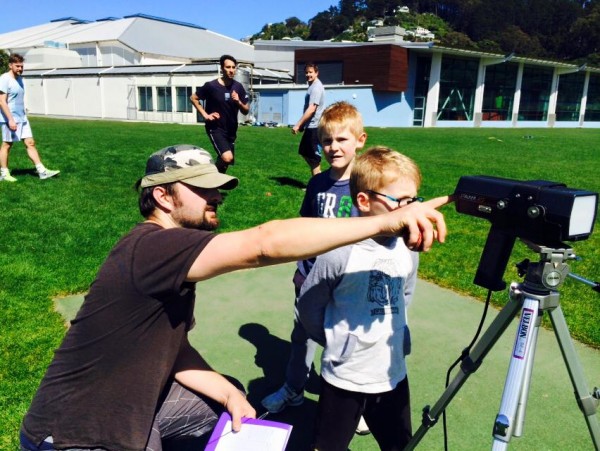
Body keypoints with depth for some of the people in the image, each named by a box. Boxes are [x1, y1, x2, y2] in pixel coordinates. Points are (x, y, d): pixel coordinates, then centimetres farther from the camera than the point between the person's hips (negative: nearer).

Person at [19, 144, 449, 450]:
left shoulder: (170, 257, 1)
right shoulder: (151, 248, -29)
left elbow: (168, 347, 5)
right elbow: (264, 245, -40)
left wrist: (230, 395, -7)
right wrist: (387, 221, -41)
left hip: (128, 406, 8)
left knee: (230, 400, 11)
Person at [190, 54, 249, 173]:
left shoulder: (238, 87, 0)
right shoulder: (211, 86, -11)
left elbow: (246, 111, 5)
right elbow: (193, 98, 2)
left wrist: (238, 102, -15)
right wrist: (205, 115, -6)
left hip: (231, 130, 5)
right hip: (215, 128, -5)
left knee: (225, 161, 12)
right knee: (227, 158, -25)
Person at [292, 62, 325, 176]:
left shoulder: (316, 87, -16)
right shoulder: (312, 86, 15)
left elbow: (311, 109, -25)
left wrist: (298, 124, -26)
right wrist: (302, 124, 23)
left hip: (315, 127, -11)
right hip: (310, 126, 11)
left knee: (314, 158, -4)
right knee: (304, 152, 19)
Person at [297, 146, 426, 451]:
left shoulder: (408, 251, -6)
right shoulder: (339, 253, -23)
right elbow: (308, 307, -10)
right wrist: (336, 342, 1)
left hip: (393, 375, 5)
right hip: (343, 378, -4)